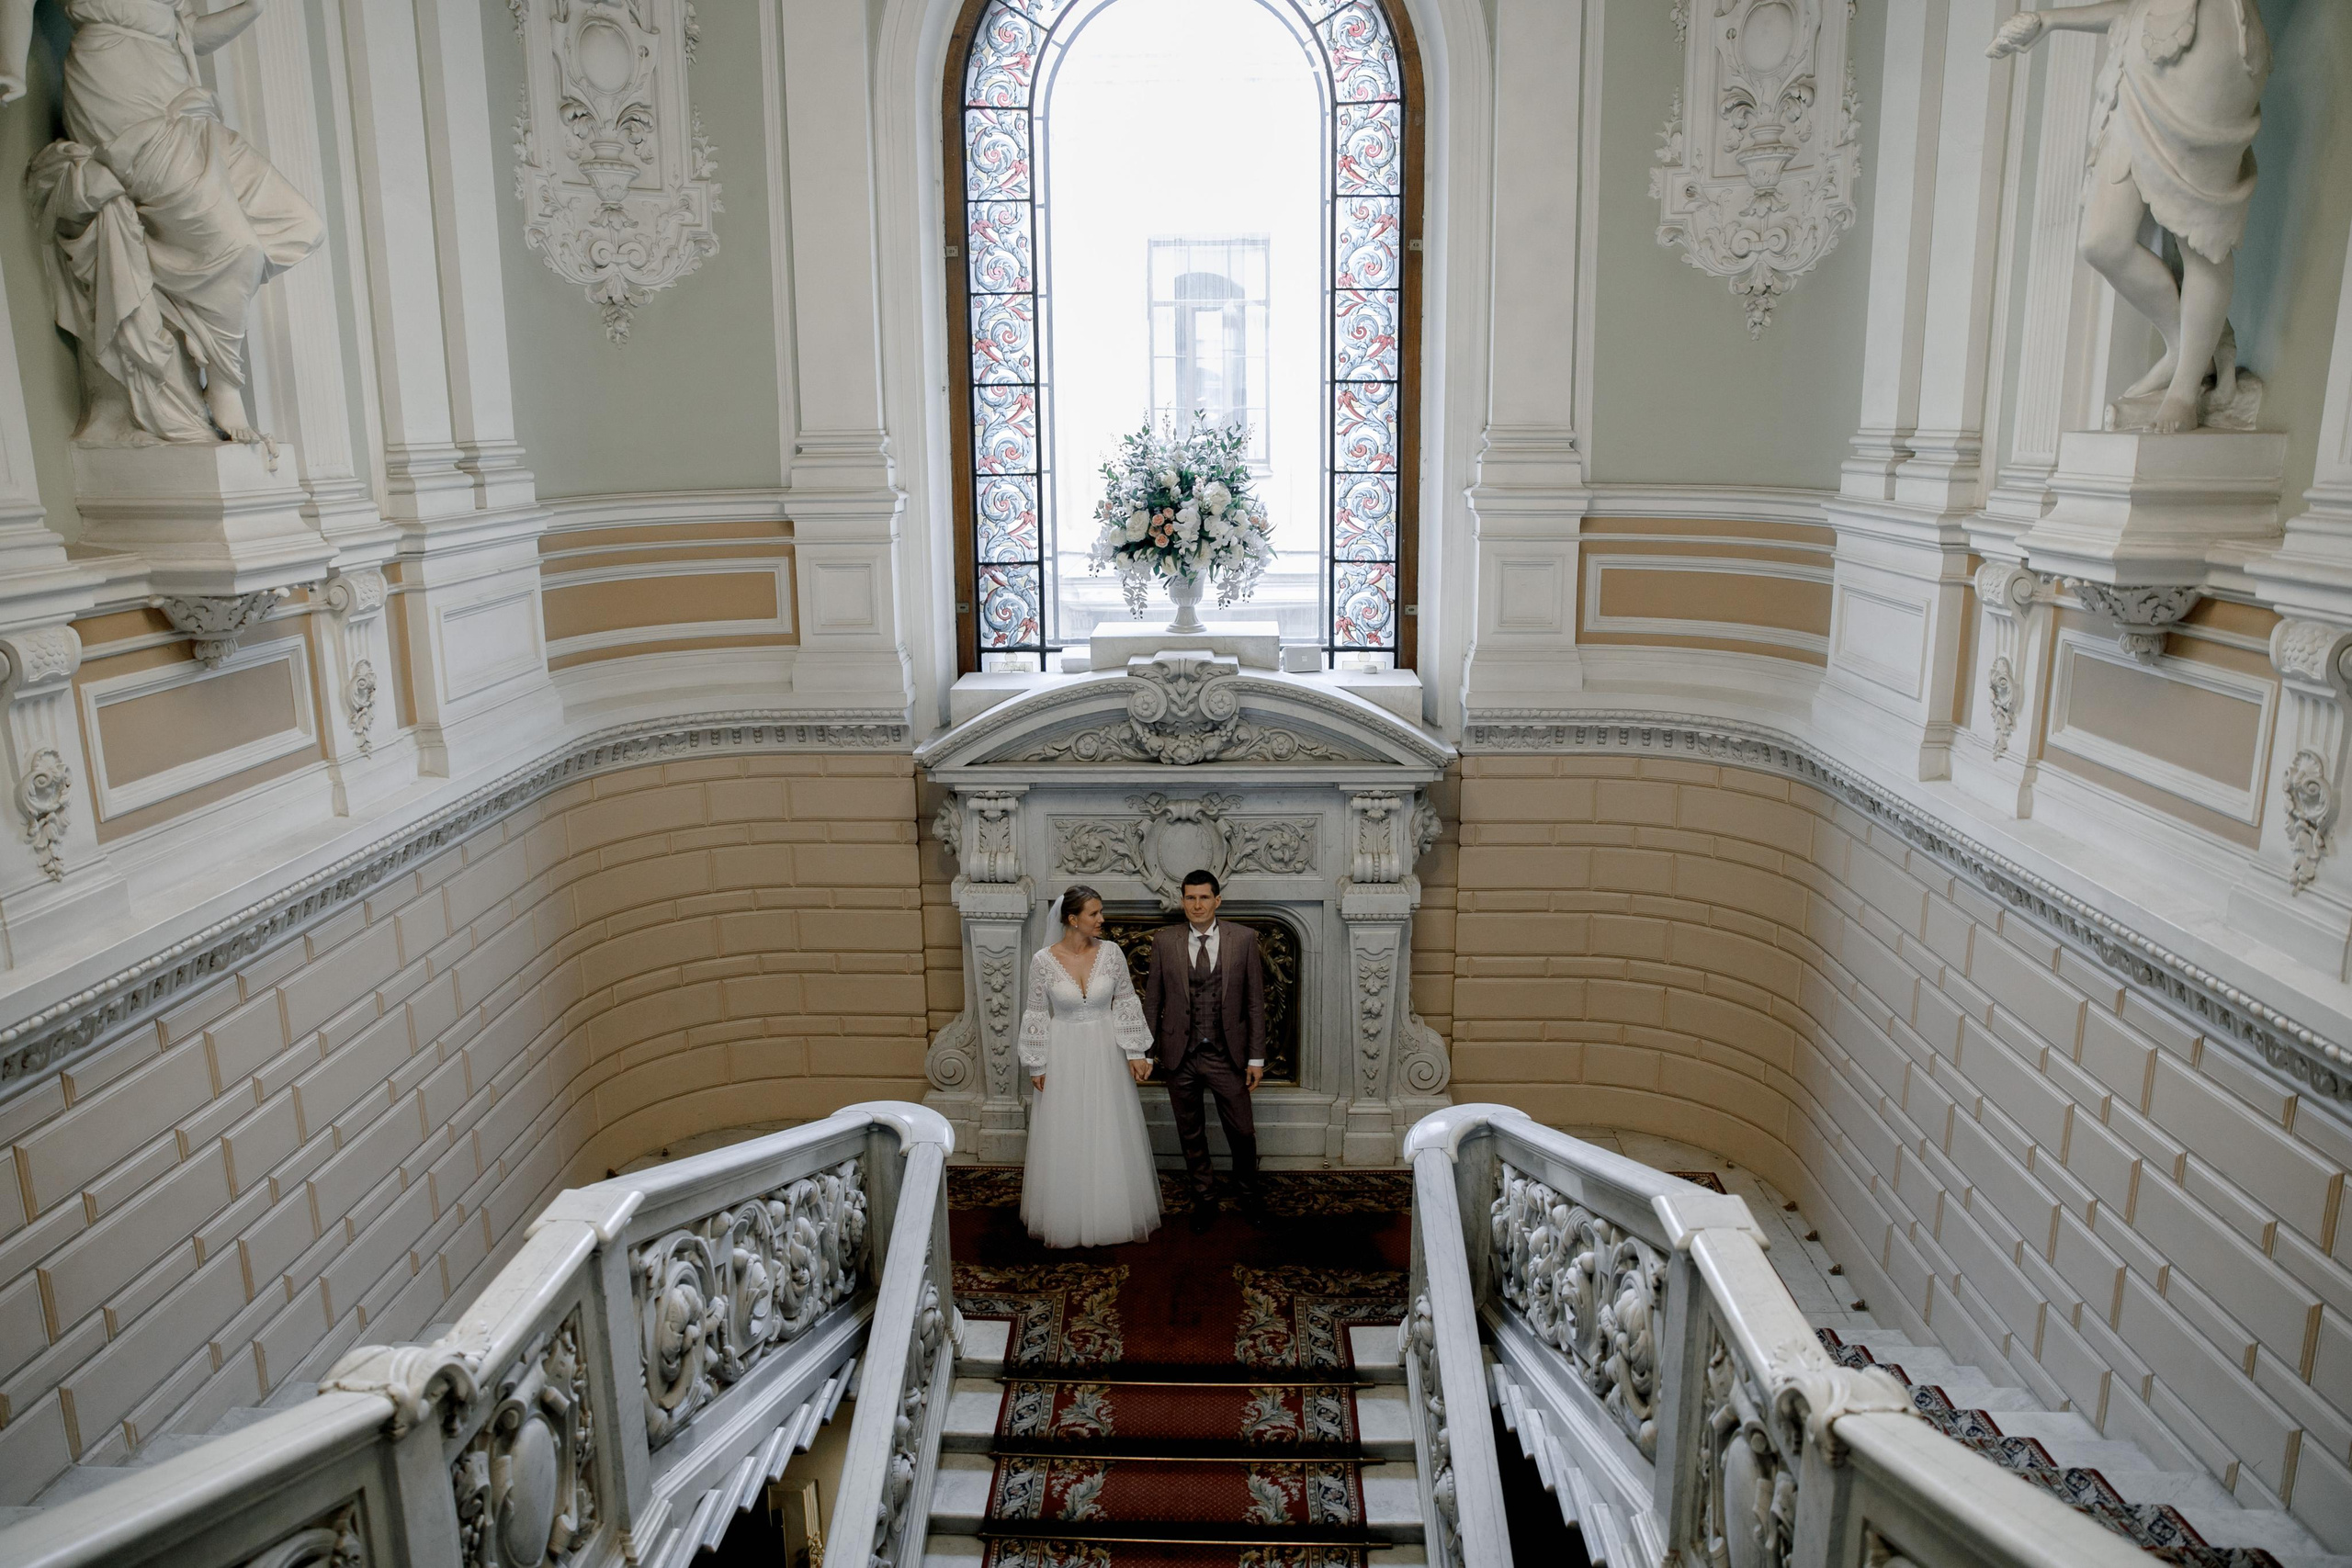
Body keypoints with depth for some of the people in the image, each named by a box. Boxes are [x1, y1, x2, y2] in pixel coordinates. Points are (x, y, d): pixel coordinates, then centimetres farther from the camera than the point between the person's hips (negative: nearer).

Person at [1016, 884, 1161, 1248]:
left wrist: (1135, 1053, -5)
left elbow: (1126, 1003, -1)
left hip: (1106, 1055, 2)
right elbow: (1037, 1015, -3)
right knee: (1066, 1140, 8)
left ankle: (1114, 1214, 26)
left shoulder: (1111, 952, -7)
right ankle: (1068, 1217, 24)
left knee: (1111, 1137, 9)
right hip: (1064, 1057, -1)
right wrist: (1036, 1066, -2)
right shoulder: (1044, 960, -11)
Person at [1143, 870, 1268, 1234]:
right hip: (1180, 1054, 1)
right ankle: (1204, 1199, 31)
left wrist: (1256, 1057, -3)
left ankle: (1248, 1193, 32)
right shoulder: (1164, 940, -1)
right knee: (1191, 1135, 13)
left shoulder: (1244, 938, -3)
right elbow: (1152, 1000, 4)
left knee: (1242, 1132, 7)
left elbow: (1255, 1001, -1)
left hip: (1227, 1054, -1)